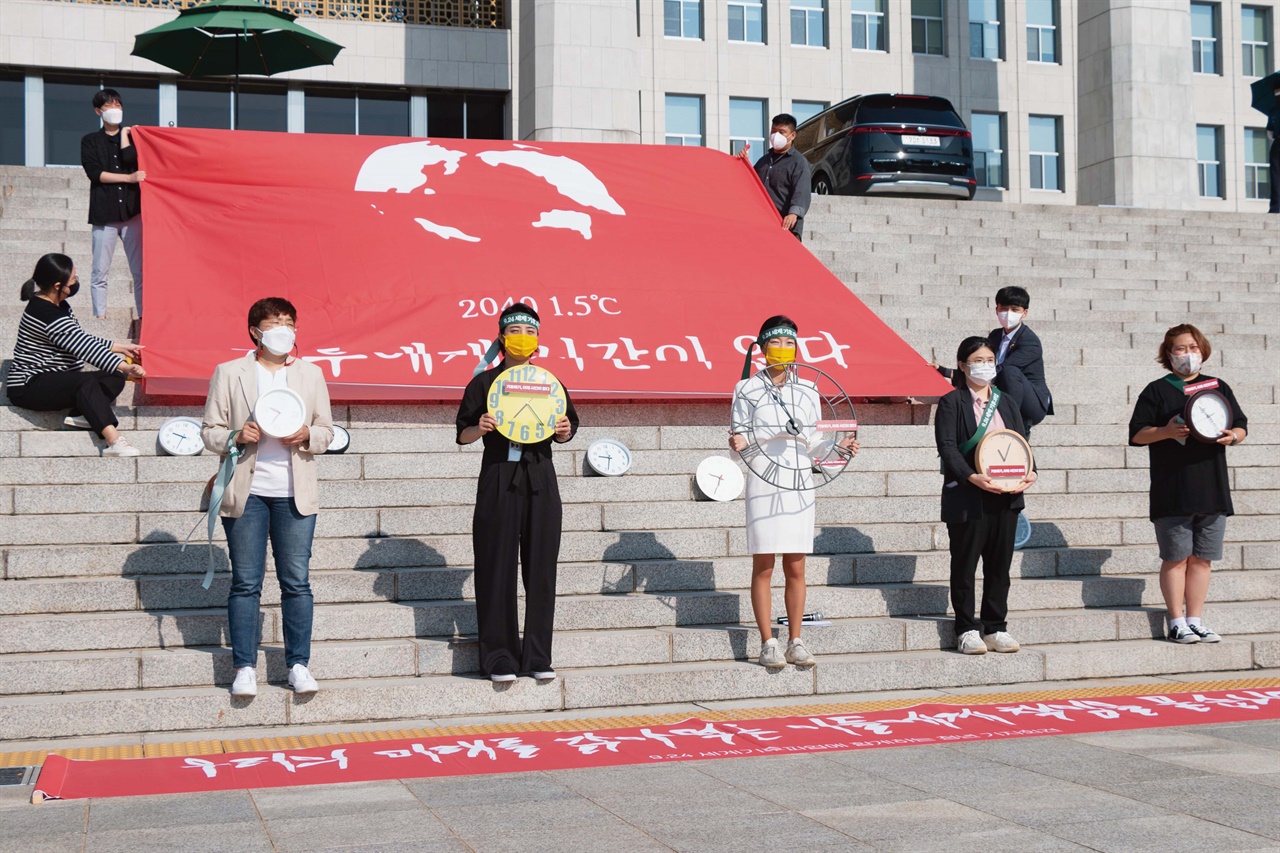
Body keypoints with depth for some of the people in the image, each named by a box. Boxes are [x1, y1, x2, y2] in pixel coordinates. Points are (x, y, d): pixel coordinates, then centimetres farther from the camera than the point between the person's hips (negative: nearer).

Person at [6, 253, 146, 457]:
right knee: (86, 382, -36)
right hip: (28, 387, -10)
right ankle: (114, 442, -53)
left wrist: (120, 348, 15)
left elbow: (84, 340, 21)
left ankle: (81, 415, -29)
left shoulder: (59, 306, 11)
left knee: (115, 378, -5)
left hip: (57, 382, 10)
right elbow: (84, 348, -30)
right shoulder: (47, 314, -22)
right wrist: (125, 367, -37)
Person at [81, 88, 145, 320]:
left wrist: (124, 133, 6)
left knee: (140, 270, -5)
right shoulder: (90, 141, 12)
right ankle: (100, 318, 1)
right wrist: (129, 178, -8)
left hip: (132, 210, 0)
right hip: (104, 212, 0)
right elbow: (95, 173, -2)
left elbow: (129, 159, -5)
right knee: (100, 271, -2)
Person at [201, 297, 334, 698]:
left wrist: (307, 436, -7)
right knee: (245, 583, 1)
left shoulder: (311, 374, 13)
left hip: (295, 494, 2)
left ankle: (298, 665, 8)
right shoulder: (229, 373, 6)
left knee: (297, 581, 1)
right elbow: (209, 431, 5)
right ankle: (244, 668, 7)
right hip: (246, 492, -2)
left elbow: (326, 430, 14)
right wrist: (236, 437, -15)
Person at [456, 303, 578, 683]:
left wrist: (564, 431, -5)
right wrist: (479, 429, -15)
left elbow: (565, 430, 16)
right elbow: (463, 434, 5)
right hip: (498, 481, -2)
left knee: (540, 567, 3)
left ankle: (537, 656, 12)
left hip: (540, 481, 2)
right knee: (497, 569, -2)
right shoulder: (484, 383, 3)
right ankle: (500, 657, 6)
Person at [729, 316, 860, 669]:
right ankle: (768, 644, 5)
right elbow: (739, 443, 2)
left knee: (795, 567, 5)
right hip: (763, 483, -3)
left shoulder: (808, 390, 11)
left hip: (799, 484, 3)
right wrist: (738, 444, -20)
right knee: (763, 567, -2)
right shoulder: (747, 390, 2)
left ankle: (795, 642, 13)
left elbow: (813, 440, 15)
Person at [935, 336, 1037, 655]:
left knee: (1000, 564, 8)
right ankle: (967, 631, 8)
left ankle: (996, 629, 16)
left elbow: (1022, 442, 13)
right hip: (966, 498, -5)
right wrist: (972, 477, -25)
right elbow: (947, 447, -11)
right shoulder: (951, 403, -2)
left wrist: (1029, 472, -7)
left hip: (1006, 497, 5)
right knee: (965, 565, 1)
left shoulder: (1006, 403, 15)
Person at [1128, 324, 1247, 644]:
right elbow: (1136, 434, -1)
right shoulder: (1157, 390, 3)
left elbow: (1241, 424, 17)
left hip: (1212, 491, 4)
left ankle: (1195, 621, 14)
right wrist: (1166, 431, -18)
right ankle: (1177, 622, 7)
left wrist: (1233, 435, -5)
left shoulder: (1218, 387, 14)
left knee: (1201, 558, 7)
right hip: (1173, 494, -4)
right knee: (1176, 558, -1)